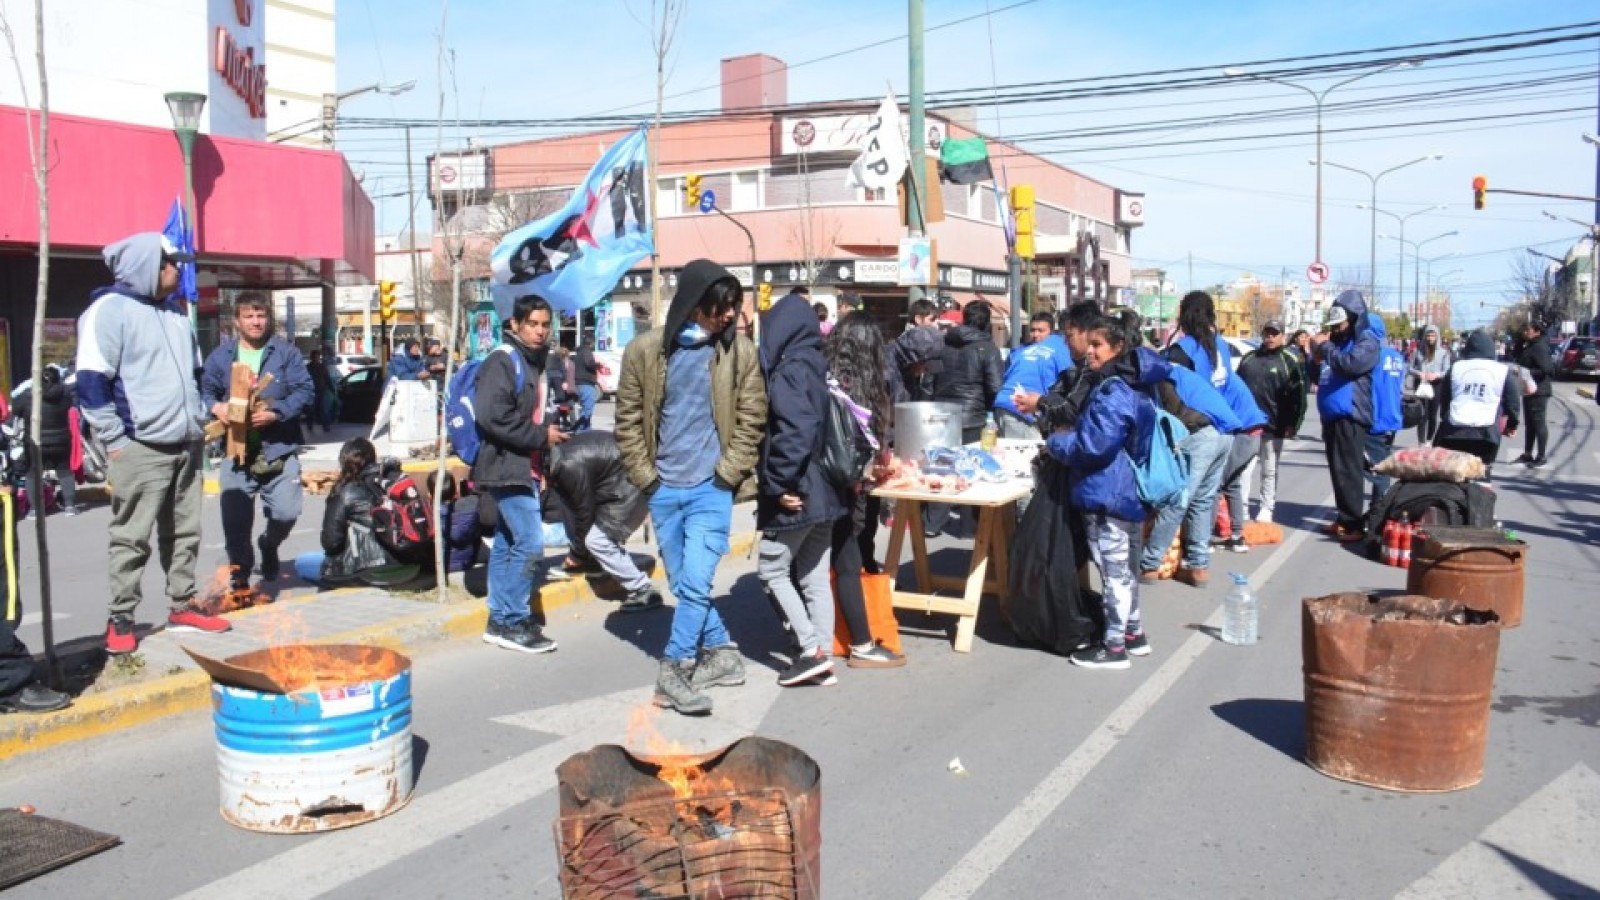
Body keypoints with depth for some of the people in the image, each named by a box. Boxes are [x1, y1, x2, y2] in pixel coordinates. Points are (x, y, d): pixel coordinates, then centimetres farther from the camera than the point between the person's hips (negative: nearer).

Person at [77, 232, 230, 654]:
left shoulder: (175, 311, 17)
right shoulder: (109, 309, -7)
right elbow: (91, 383, -13)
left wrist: (200, 415, 16)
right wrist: (116, 441, -15)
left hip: (185, 445, 7)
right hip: (141, 448, -7)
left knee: (184, 532, 12)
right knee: (132, 538, -2)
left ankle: (181, 607, 21)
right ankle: (120, 620, 7)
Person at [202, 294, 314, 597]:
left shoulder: (286, 353, 2)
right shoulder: (221, 355, 8)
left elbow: (305, 391, -5)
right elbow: (205, 390, 12)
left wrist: (277, 413, -17)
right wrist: (216, 407, -10)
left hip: (279, 449, -1)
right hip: (236, 450, 1)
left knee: (286, 512, -8)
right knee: (236, 520, 1)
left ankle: (268, 545, 26)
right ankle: (239, 577, 17)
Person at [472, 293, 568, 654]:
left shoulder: (536, 363, 16)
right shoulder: (503, 361, -12)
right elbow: (493, 417, -23)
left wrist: (542, 468, 17)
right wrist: (541, 435, -16)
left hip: (524, 469, 9)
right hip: (506, 467, -9)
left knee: (507, 543, 12)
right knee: (530, 543, -11)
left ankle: (500, 620, 19)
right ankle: (513, 622, -3)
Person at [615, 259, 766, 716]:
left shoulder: (739, 351, -3)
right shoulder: (645, 350, -2)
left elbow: (750, 420, 1)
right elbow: (629, 419, 4)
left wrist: (726, 474, -7)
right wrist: (646, 477, -1)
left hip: (711, 489, -2)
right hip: (663, 489, 3)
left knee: (695, 582, -11)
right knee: (683, 584, 11)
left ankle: (674, 671, 1)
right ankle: (722, 652, 27)